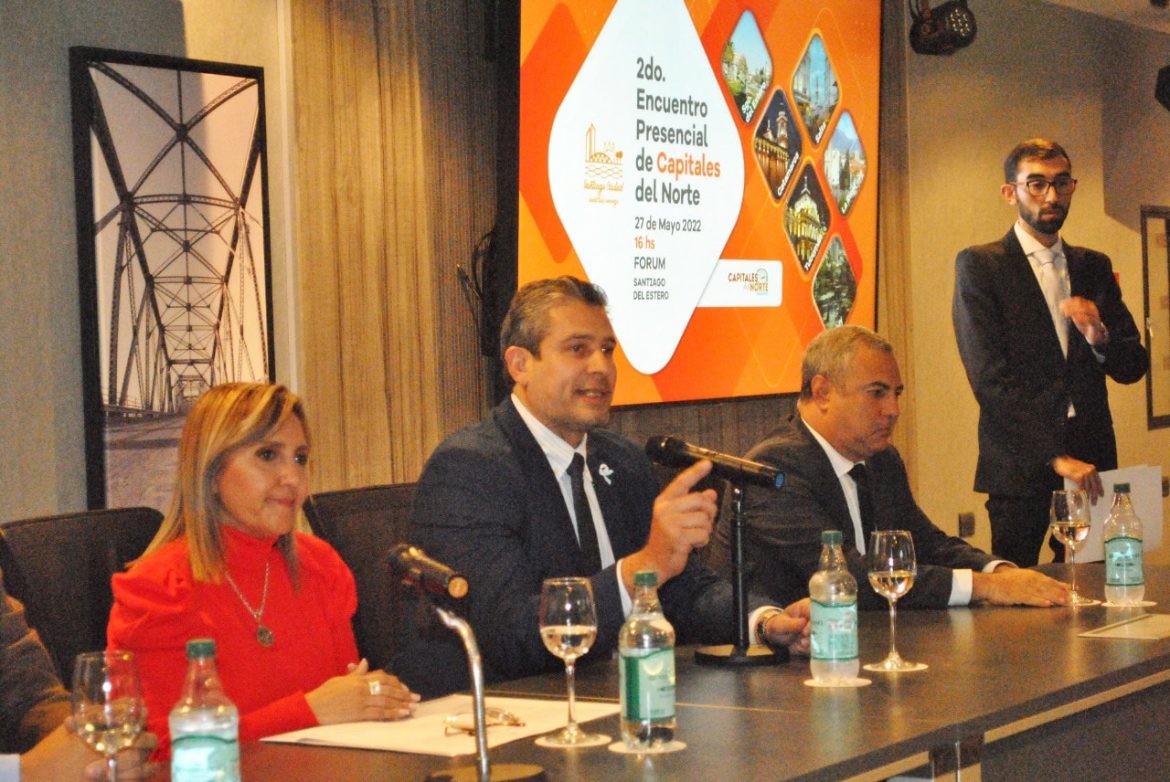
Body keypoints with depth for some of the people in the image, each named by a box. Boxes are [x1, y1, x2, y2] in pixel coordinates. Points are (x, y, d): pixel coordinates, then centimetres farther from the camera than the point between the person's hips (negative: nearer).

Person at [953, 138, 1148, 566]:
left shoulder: (1094, 267, 16)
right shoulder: (979, 266, 0)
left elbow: (1133, 368, 15)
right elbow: (990, 377, -9)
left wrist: (1100, 337, -9)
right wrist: (1055, 457, -16)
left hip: (1090, 463, 4)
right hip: (1020, 467, -4)